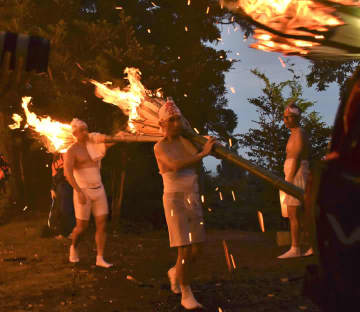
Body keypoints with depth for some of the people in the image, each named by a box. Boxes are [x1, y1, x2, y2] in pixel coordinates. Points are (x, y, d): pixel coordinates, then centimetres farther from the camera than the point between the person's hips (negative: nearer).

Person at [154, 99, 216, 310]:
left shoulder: (188, 141, 9)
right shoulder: (160, 147, -7)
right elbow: (175, 165, -25)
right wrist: (203, 153, -23)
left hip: (194, 198, 6)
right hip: (174, 199, -6)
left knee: (196, 250, 8)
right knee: (185, 250, -10)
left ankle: (175, 273, 36)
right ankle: (186, 295, 6)